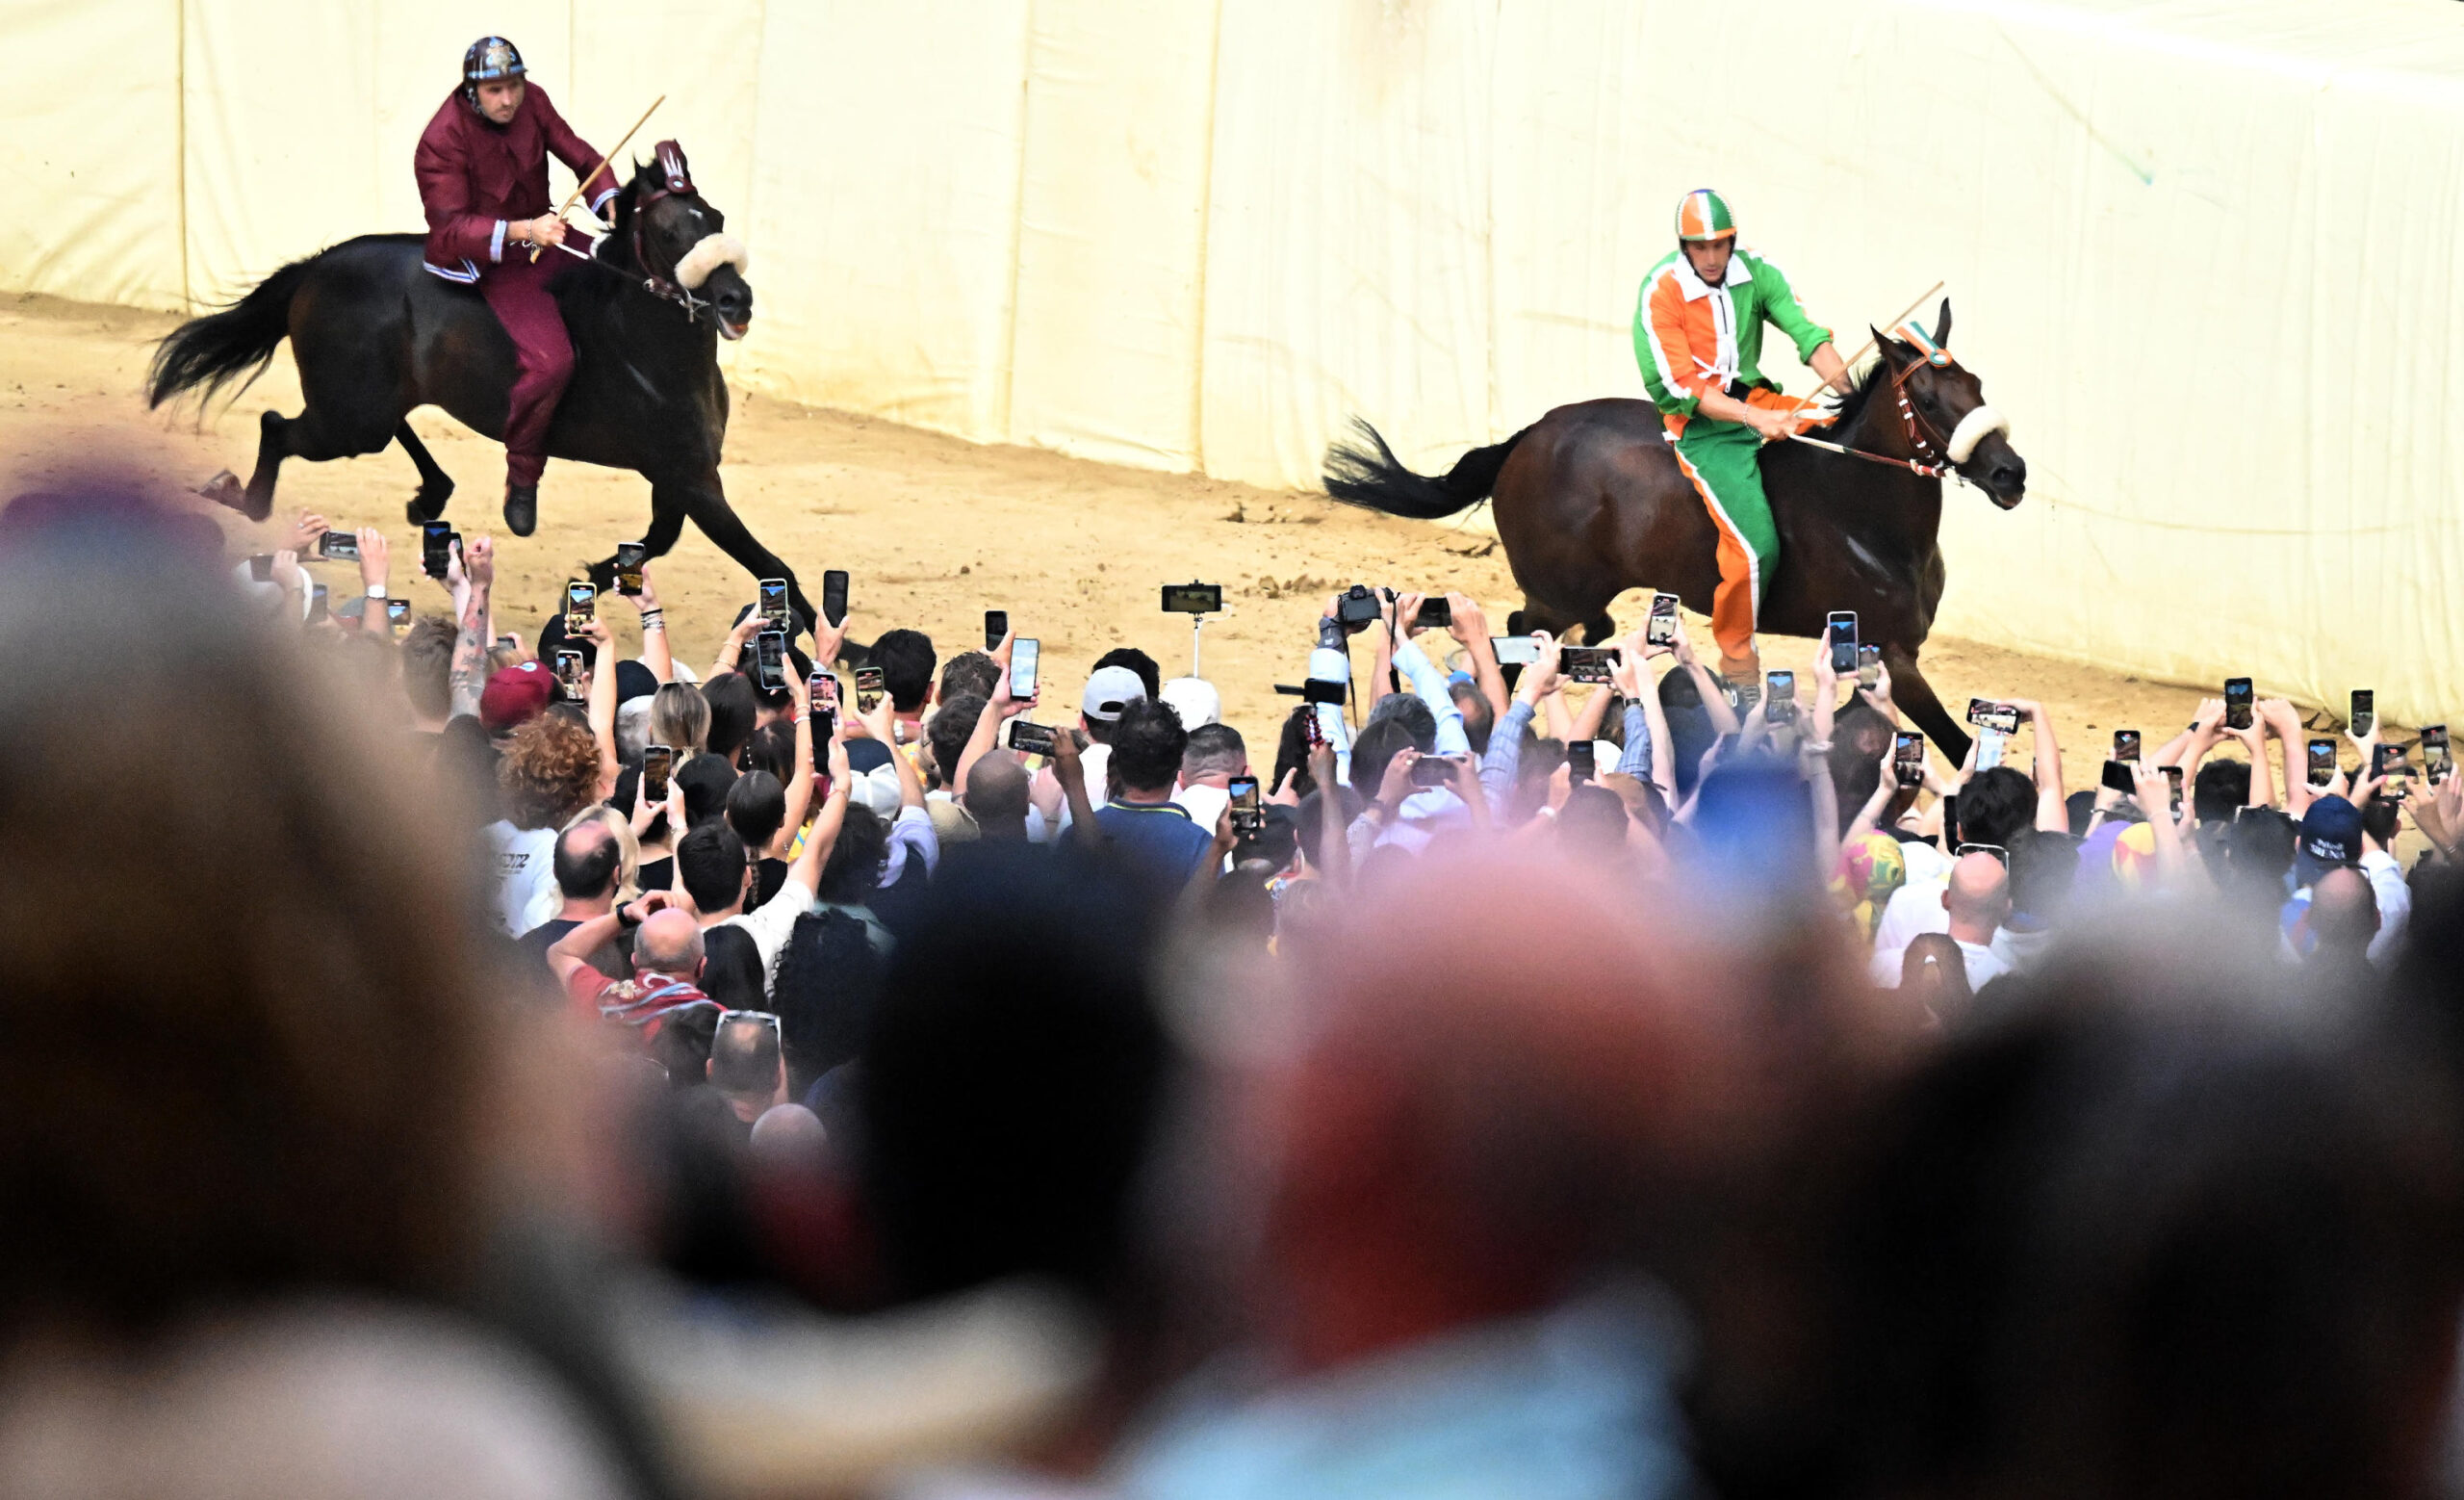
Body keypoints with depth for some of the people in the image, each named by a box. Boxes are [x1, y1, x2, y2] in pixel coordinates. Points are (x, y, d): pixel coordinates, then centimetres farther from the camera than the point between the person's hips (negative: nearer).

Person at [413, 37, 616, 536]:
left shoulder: (531, 101, -5)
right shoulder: (442, 143, -22)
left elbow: (581, 158, 3)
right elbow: (450, 229, -25)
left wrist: (611, 203, -17)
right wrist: (522, 230, -38)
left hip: (543, 233, 7)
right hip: (490, 262, -7)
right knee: (549, 361, -27)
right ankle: (521, 480, -8)